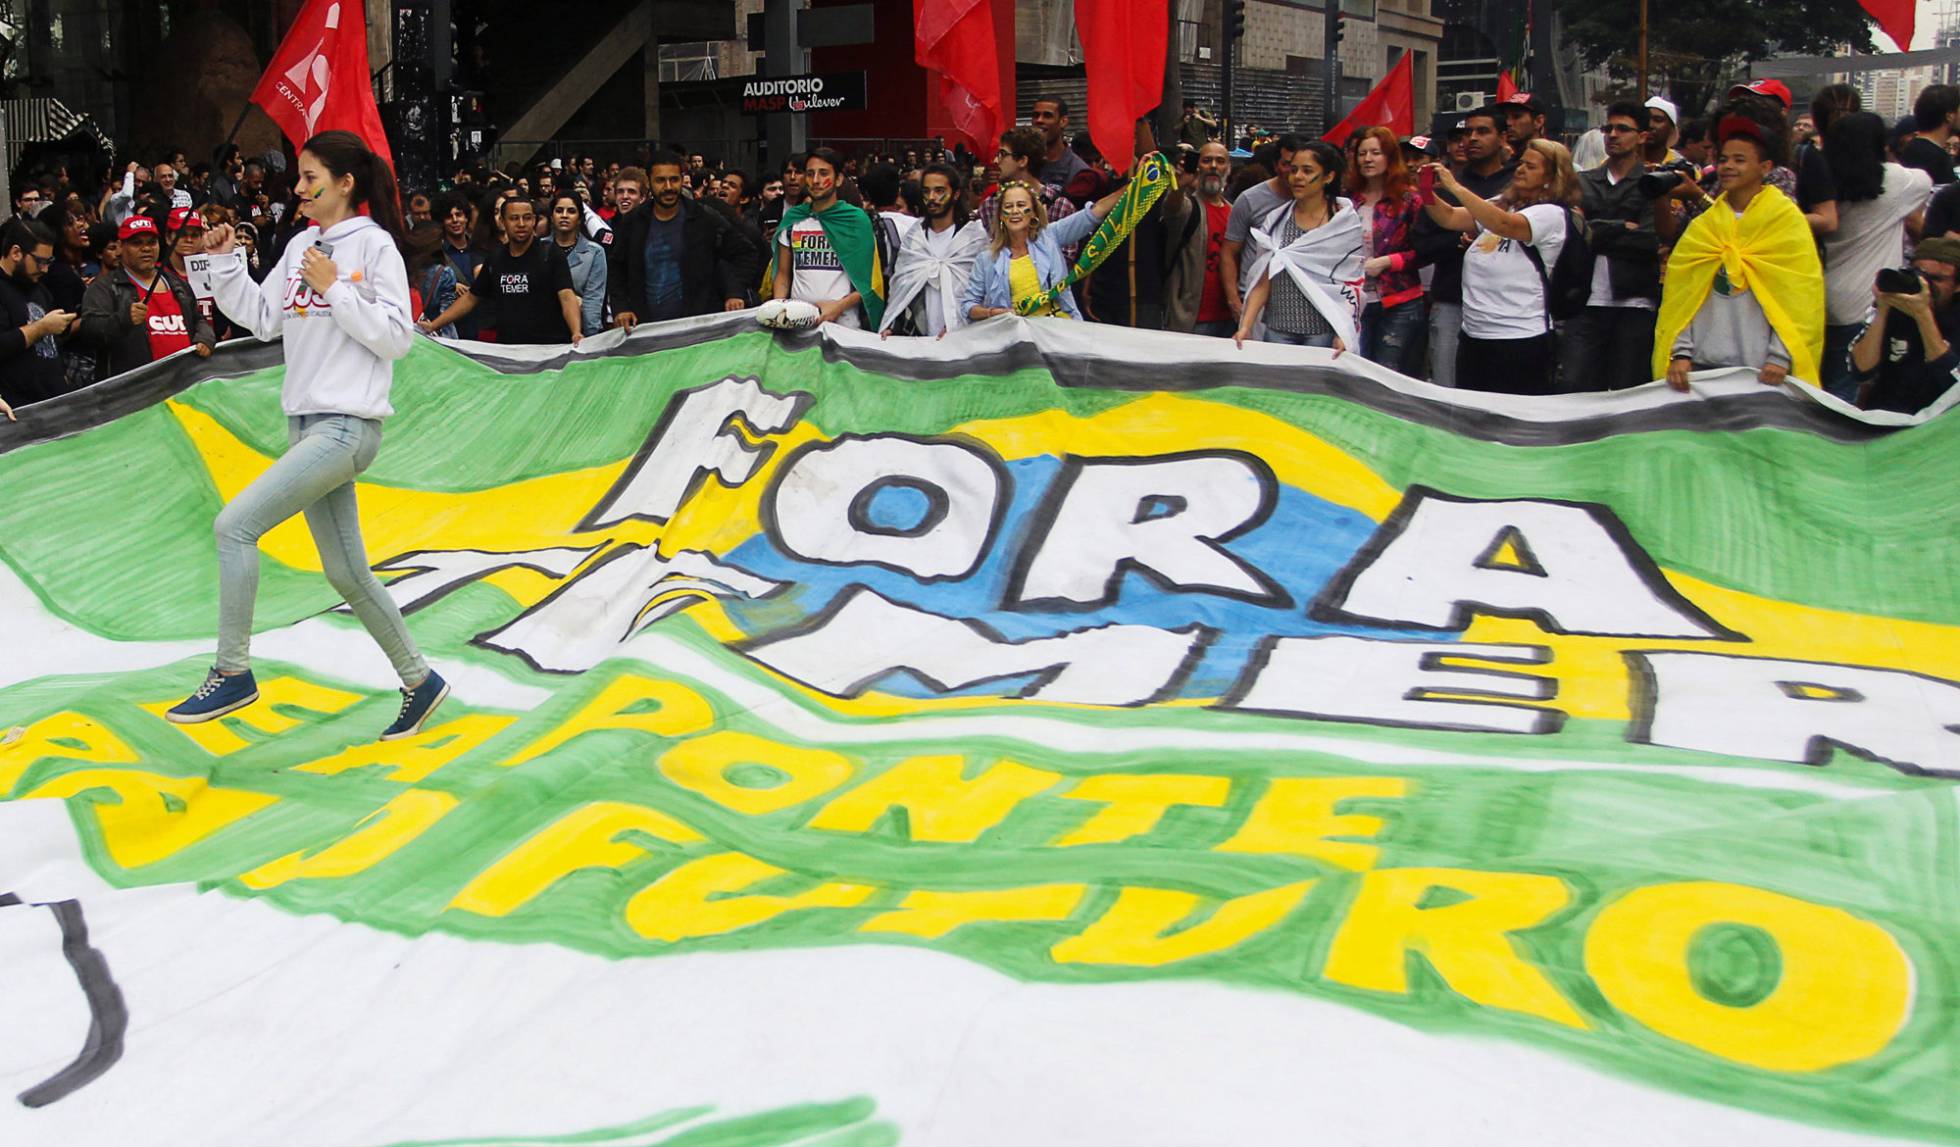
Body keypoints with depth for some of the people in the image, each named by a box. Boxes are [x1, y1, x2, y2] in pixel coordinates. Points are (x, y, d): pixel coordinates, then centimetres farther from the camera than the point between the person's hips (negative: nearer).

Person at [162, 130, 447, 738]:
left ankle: (233, 673, -5)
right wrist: (225, 264, 6)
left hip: (347, 425, -8)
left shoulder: (375, 244, -7)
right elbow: (264, 319, 15)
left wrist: (334, 290, -15)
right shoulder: (301, 245, 14)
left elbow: (396, 338, -12)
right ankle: (419, 681, 21)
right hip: (306, 423, 8)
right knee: (346, 573, 10)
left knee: (234, 524, -15)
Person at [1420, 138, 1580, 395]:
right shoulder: (1503, 205, 15)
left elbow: (1504, 225, -26)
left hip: (1520, 339, -7)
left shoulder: (1552, 214, -8)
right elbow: (1450, 218, 9)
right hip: (1473, 335, 8)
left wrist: (1455, 186, -26)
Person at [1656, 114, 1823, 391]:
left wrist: (1780, 357, -14)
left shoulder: (1788, 221, 3)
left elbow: (1799, 297, -3)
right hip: (1703, 364, 3)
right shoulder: (1702, 226, 13)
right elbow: (1681, 296, 8)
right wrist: (1681, 353, -4)